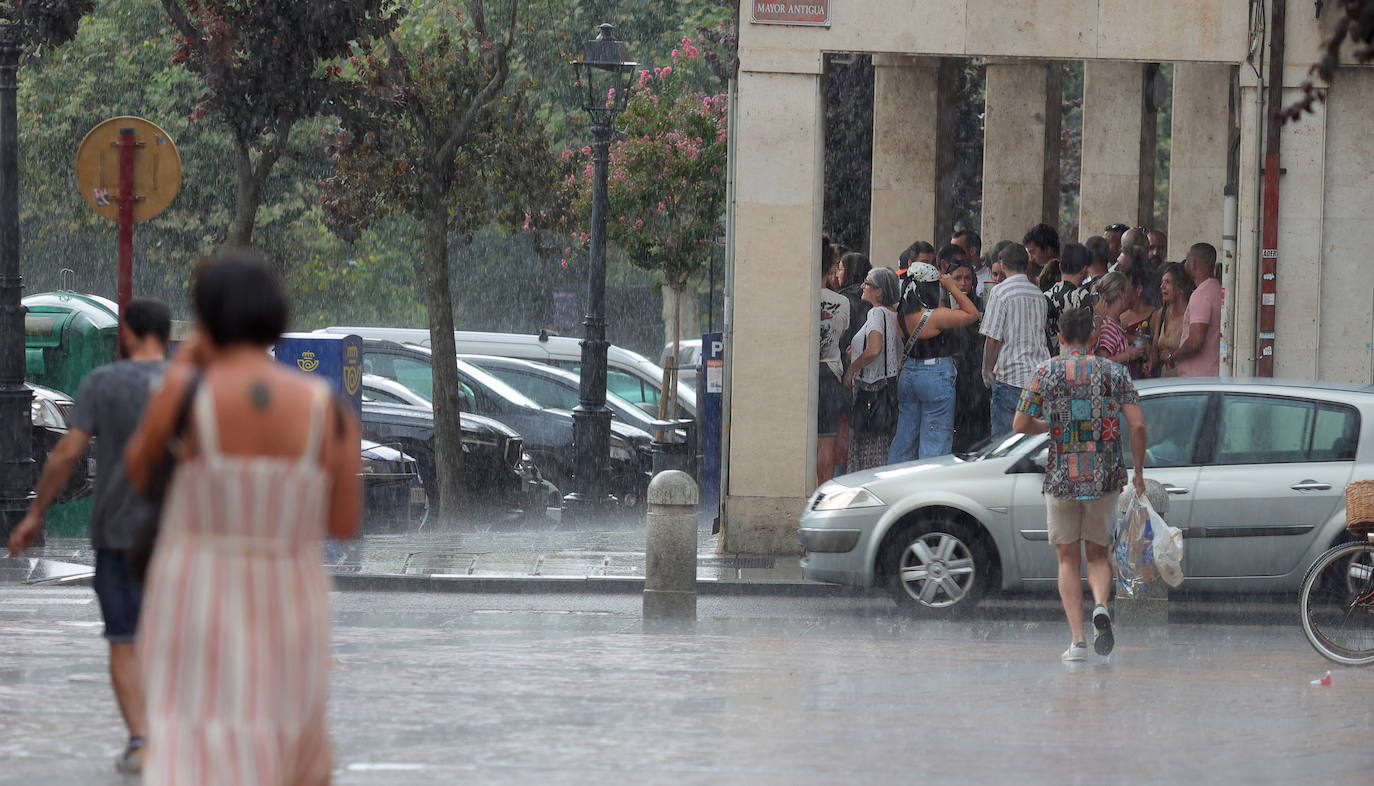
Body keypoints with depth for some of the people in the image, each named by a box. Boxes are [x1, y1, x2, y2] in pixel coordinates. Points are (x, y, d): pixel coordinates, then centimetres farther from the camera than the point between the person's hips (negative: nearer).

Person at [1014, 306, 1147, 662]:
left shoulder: (1046, 372, -2)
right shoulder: (1114, 372, 1)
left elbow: (1021, 425, -1)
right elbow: (1138, 425, -4)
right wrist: (1139, 471, 8)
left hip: (1061, 478, -1)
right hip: (1105, 478, 1)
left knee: (1068, 559, 9)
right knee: (1096, 553, 16)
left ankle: (1078, 639, 1)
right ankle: (1100, 605, -15)